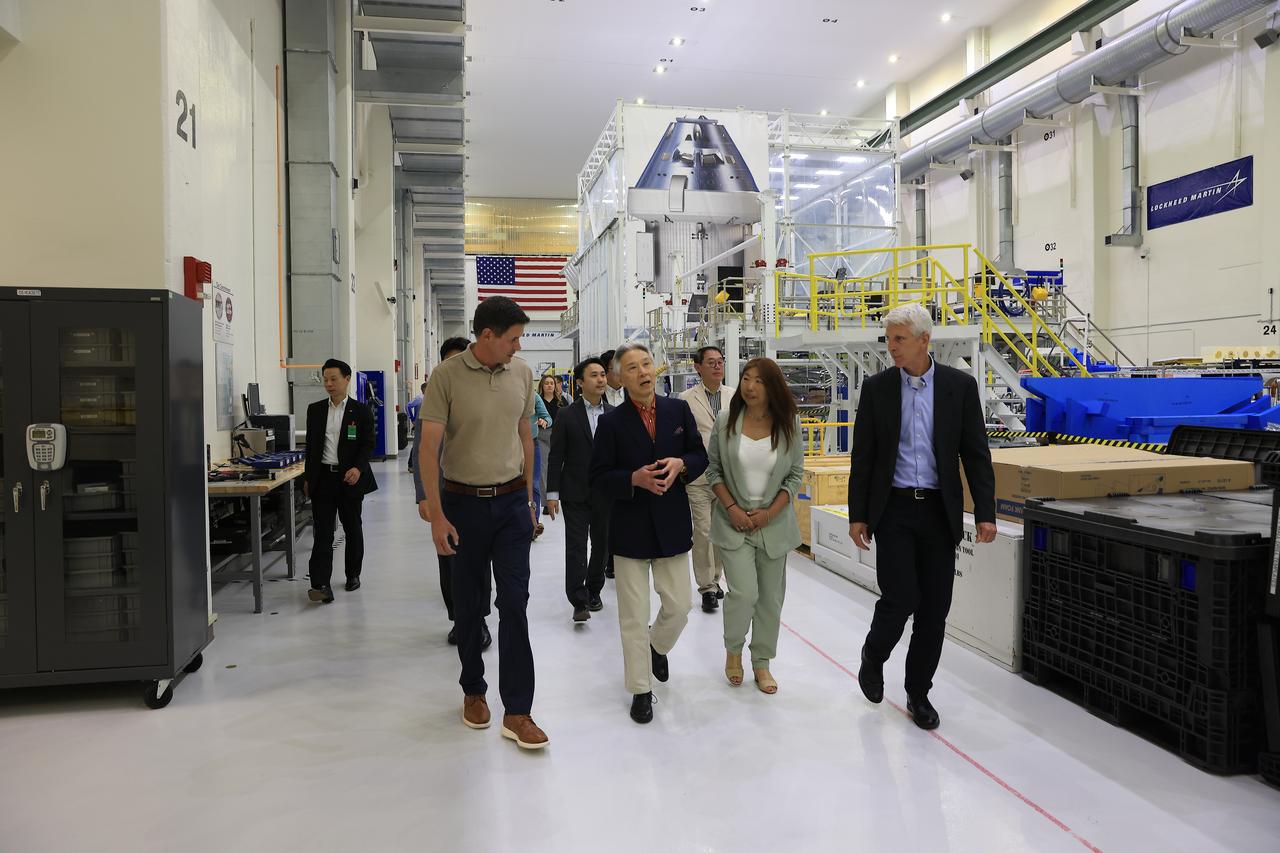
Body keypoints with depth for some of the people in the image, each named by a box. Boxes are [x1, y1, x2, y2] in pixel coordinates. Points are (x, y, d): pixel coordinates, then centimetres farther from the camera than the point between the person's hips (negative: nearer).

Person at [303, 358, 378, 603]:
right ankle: (321, 585, -10)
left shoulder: (361, 411, -1)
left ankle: (353, 575, 27)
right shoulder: (315, 410, 9)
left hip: (350, 478, -2)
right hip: (323, 478, 2)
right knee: (322, 532, -5)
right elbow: (310, 445, 13)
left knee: (352, 529, 11)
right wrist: (307, 478, 12)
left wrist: (358, 468, -21)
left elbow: (368, 444, -4)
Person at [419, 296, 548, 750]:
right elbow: (429, 448, -11)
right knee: (468, 605, 12)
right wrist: (436, 515, -15)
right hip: (463, 503, -2)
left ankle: (517, 712, 4)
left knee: (515, 603, -2)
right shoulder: (447, 376, -10)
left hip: (511, 501, 2)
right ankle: (473, 690, 33)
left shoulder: (522, 374, 2)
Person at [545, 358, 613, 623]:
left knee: (602, 544, 12)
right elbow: (555, 457, -3)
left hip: (606, 493, 3)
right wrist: (552, 493, -7)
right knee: (576, 547, -4)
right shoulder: (567, 415, -3)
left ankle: (593, 590, 30)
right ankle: (579, 601, -1)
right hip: (575, 493, -3)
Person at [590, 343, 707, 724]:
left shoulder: (679, 410, 1)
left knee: (679, 605, 11)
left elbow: (701, 457, 7)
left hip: (672, 524, 3)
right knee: (634, 615, 5)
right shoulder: (612, 422, -6)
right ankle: (641, 691, 21)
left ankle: (658, 648, 45)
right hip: (630, 528, -2)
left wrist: (680, 464, -14)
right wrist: (634, 479, -22)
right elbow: (599, 477, -6)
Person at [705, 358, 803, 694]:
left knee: (770, 597, 7)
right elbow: (713, 469, 2)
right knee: (743, 592, -11)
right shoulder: (726, 422, -5)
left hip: (774, 522, 2)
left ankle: (762, 662, 26)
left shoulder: (789, 425, -4)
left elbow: (796, 475, 1)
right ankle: (732, 649, 18)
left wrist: (769, 513, -8)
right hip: (734, 521, -1)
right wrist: (732, 508, -9)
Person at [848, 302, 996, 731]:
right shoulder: (877, 387, 1)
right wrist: (858, 514, 0)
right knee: (900, 598, -7)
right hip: (893, 508, -1)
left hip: (939, 510, 1)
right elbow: (863, 455, 2)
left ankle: (918, 691, 21)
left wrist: (985, 513, -4)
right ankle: (873, 656, 23)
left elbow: (976, 453, 1)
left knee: (934, 607, 5)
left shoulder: (960, 386, 0)